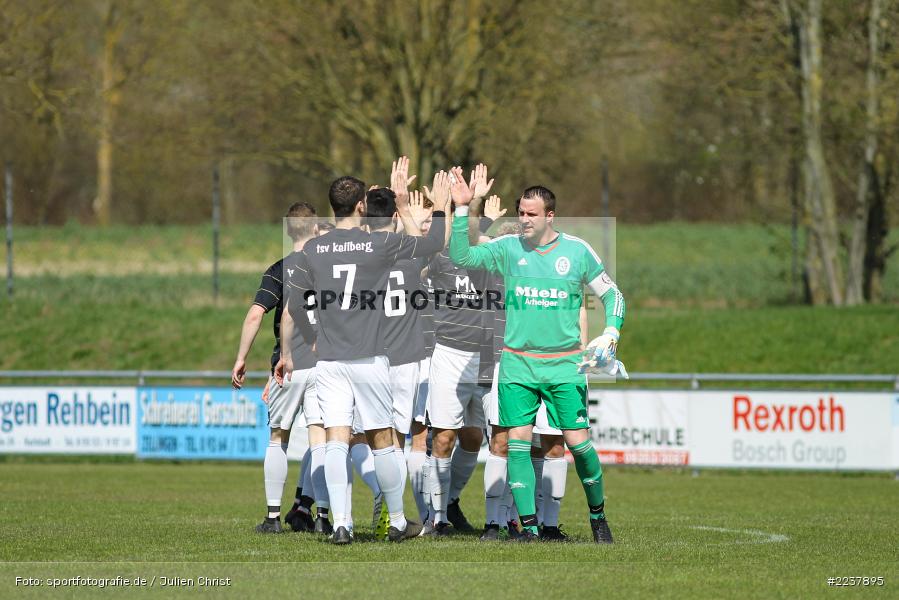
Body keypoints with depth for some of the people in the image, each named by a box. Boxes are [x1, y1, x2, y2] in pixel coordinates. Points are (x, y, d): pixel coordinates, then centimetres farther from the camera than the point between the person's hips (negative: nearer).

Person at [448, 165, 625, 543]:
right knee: (517, 442, -5)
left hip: (564, 364, -1)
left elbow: (612, 294, 9)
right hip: (517, 363, 1)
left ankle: (598, 516, 15)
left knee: (578, 441, -5)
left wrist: (611, 333, -6)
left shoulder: (577, 251, 0)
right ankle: (528, 527, 1)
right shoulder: (508, 249, 2)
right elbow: (461, 257, -8)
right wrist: (462, 210, -17)